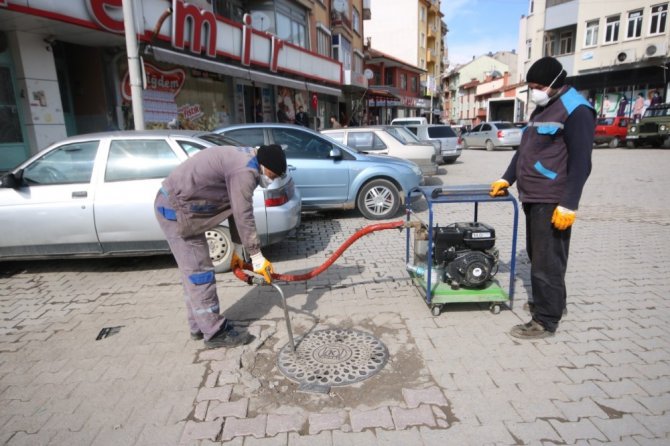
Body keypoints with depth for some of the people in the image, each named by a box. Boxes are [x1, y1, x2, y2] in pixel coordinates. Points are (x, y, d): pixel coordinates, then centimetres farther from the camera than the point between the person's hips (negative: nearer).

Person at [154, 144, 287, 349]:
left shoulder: (242, 161, 12)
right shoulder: (245, 170, -21)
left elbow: (236, 210, 14)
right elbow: (244, 216, -22)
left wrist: (237, 251, 16)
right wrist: (257, 256, -13)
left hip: (175, 203, 11)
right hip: (176, 209, -11)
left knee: (193, 271, 16)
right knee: (199, 272, -5)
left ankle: (199, 326, 27)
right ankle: (215, 332, 6)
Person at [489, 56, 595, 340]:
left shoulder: (576, 111, -10)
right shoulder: (541, 109, 19)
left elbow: (580, 162, -16)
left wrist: (569, 204, -20)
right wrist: (506, 179, 18)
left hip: (553, 201, -9)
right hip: (533, 198, 9)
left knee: (547, 260, -5)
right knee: (537, 255, 17)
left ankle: (545, 321, 5)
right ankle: (550, 302, 33)